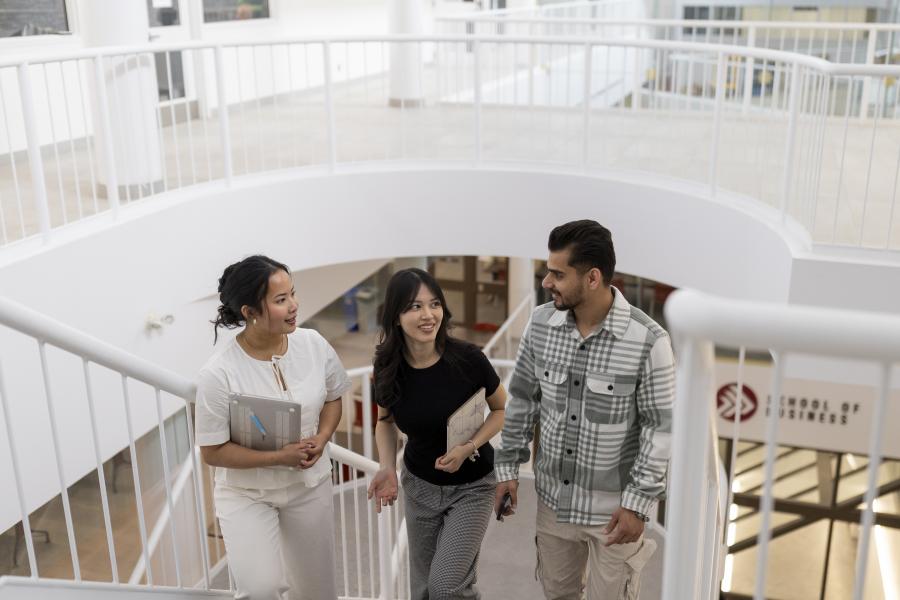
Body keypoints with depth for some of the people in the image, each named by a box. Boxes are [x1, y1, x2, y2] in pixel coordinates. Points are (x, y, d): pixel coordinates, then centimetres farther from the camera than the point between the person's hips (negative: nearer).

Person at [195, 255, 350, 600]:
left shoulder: (313, 344, -12)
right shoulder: (219, 374, -25)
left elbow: (332, 397, 6)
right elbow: (213, 452, -17)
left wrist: (322, 438, -13)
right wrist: (279, 457, -25)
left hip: (309, 484, 4)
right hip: (246, 493, -4)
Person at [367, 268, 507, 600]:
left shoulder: (467, 359, -23)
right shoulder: (388, 367, -14)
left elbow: (503, 409, -7)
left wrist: (470, 447, -21)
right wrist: (387, 468, -12)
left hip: (472, 486, -3)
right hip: (419, 486, 4)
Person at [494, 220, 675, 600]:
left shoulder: (647, 341, -21)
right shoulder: (541, 323, -8)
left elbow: (660, 427, -14)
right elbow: (522, 399, 4)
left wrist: (639, 503, -15)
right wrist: (508, 467, 5)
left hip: (613, 506, -4)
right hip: (553, 497, 4)